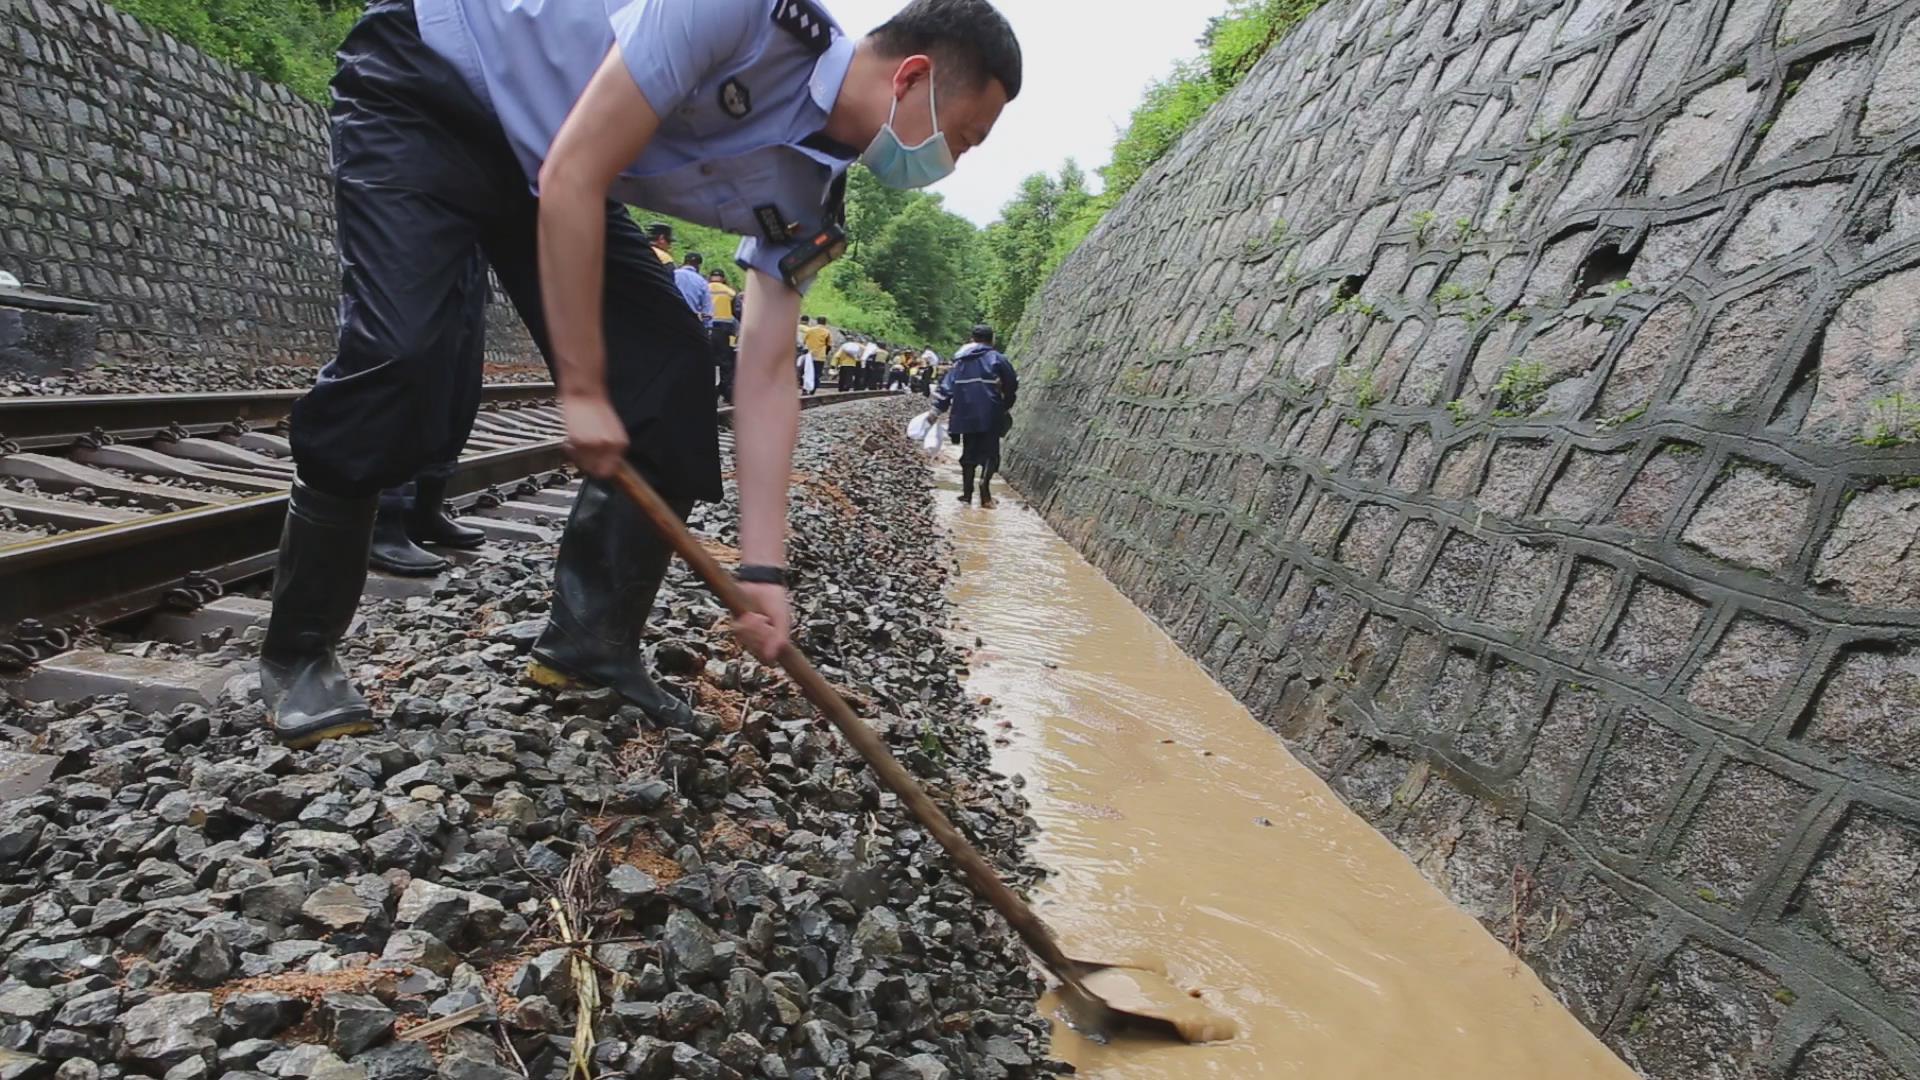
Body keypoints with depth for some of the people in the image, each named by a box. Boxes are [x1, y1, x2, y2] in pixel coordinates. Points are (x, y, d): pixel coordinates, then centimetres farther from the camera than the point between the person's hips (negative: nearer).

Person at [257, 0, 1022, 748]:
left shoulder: (806, 198, -7)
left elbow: (766, 378, -8)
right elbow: (571, 177, -30)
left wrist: (762, 570, -13)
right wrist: (582, 390, -28)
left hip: (535, 172, 7)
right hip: (428, 79, -7)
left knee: (670, 372, -8)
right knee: (407, 356, -24)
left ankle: (591, 643, 3)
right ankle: (296, 655, -5)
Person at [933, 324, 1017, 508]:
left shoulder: (960, 361, 12)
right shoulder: (997, 359, 1)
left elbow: (947, 386, 9)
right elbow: (1012, 385, 4)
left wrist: (937, 409, 13)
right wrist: (1006, 407, 19)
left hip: (965, 415, 4)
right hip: (990, 416, -4)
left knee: (969, 452, 14)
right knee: (990, 451, 0)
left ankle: (967, 492, 14)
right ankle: (985, 481, -25)